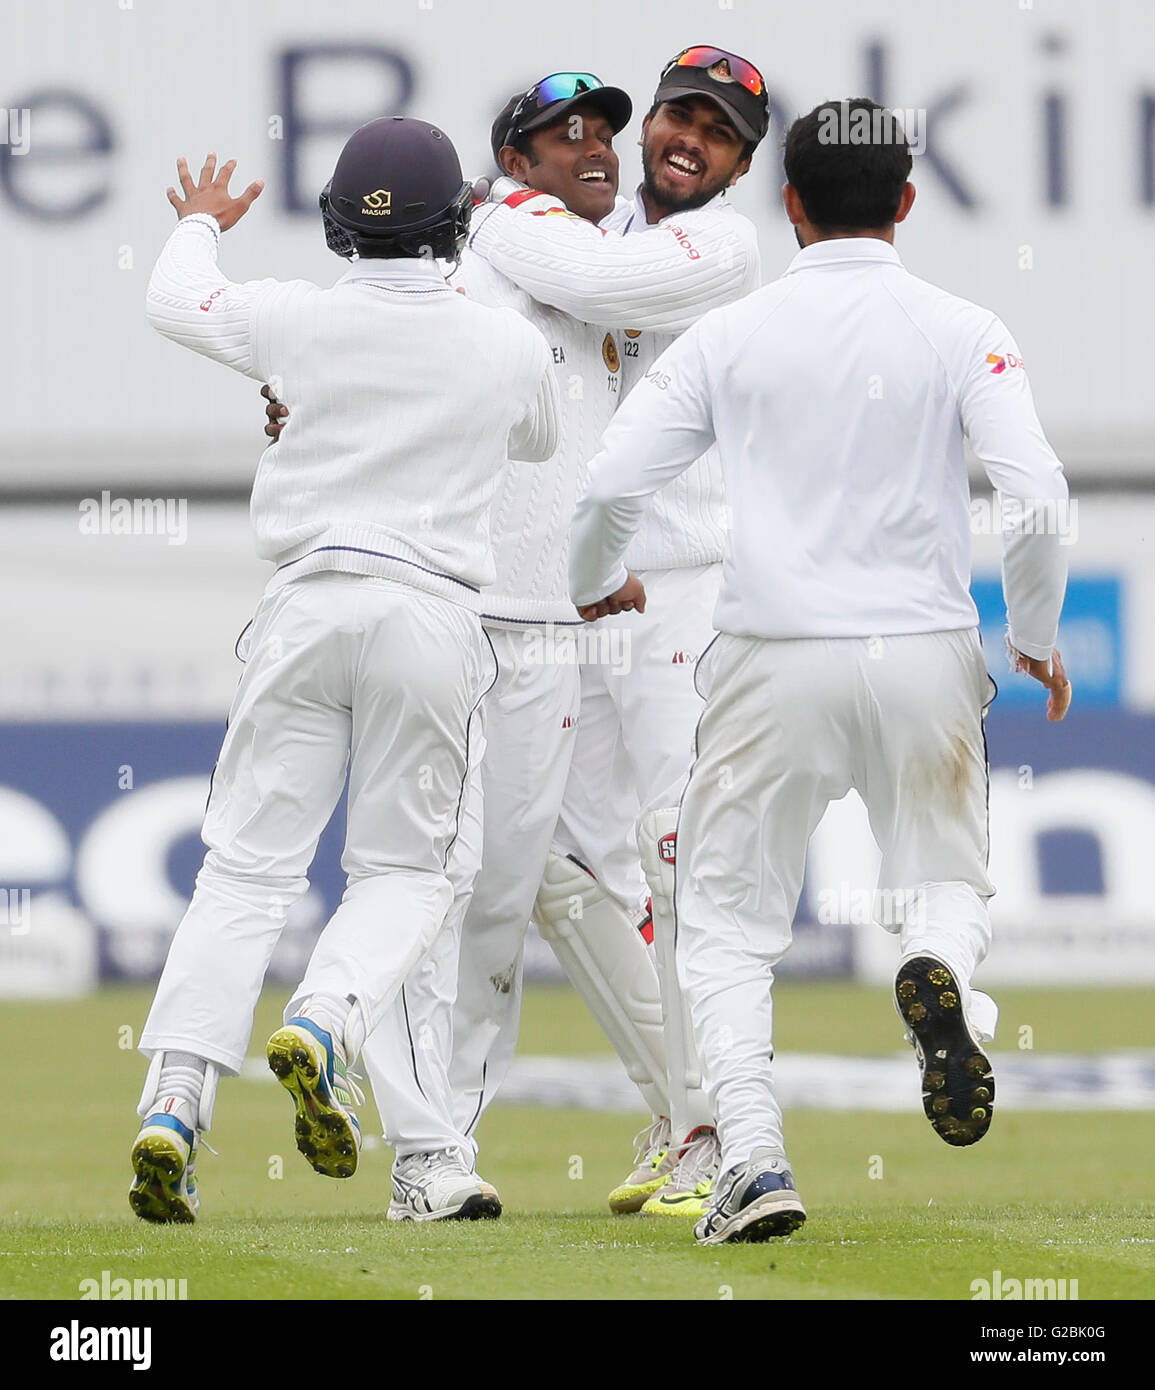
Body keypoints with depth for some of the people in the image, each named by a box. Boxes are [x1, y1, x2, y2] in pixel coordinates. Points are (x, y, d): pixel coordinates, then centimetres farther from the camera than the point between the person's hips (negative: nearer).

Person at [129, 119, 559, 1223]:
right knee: (403, 869, 11)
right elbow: (537, 440, 26)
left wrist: (199, 223, 44)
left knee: (246, 865, 1)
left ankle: (175, 1099, -13)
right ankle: (322, 1028, -19)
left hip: (307, 605, 0)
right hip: (433, 616, 0)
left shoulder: (298, 319, 0)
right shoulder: (509, 347, 2)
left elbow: (175, 303, 21)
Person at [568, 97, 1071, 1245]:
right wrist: (1037, 642, 8)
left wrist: (596, 587, 21)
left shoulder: (729, 335, 2)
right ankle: (940, 970, -18)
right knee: (945, 877, 20)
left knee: (728, 921, 10)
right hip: (925, 655, 1)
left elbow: (608, 486, -1)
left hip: (775, 657, 0)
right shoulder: (960, 333, 0)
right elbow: (1035, 498, -9)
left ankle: (752, 1155, -11)